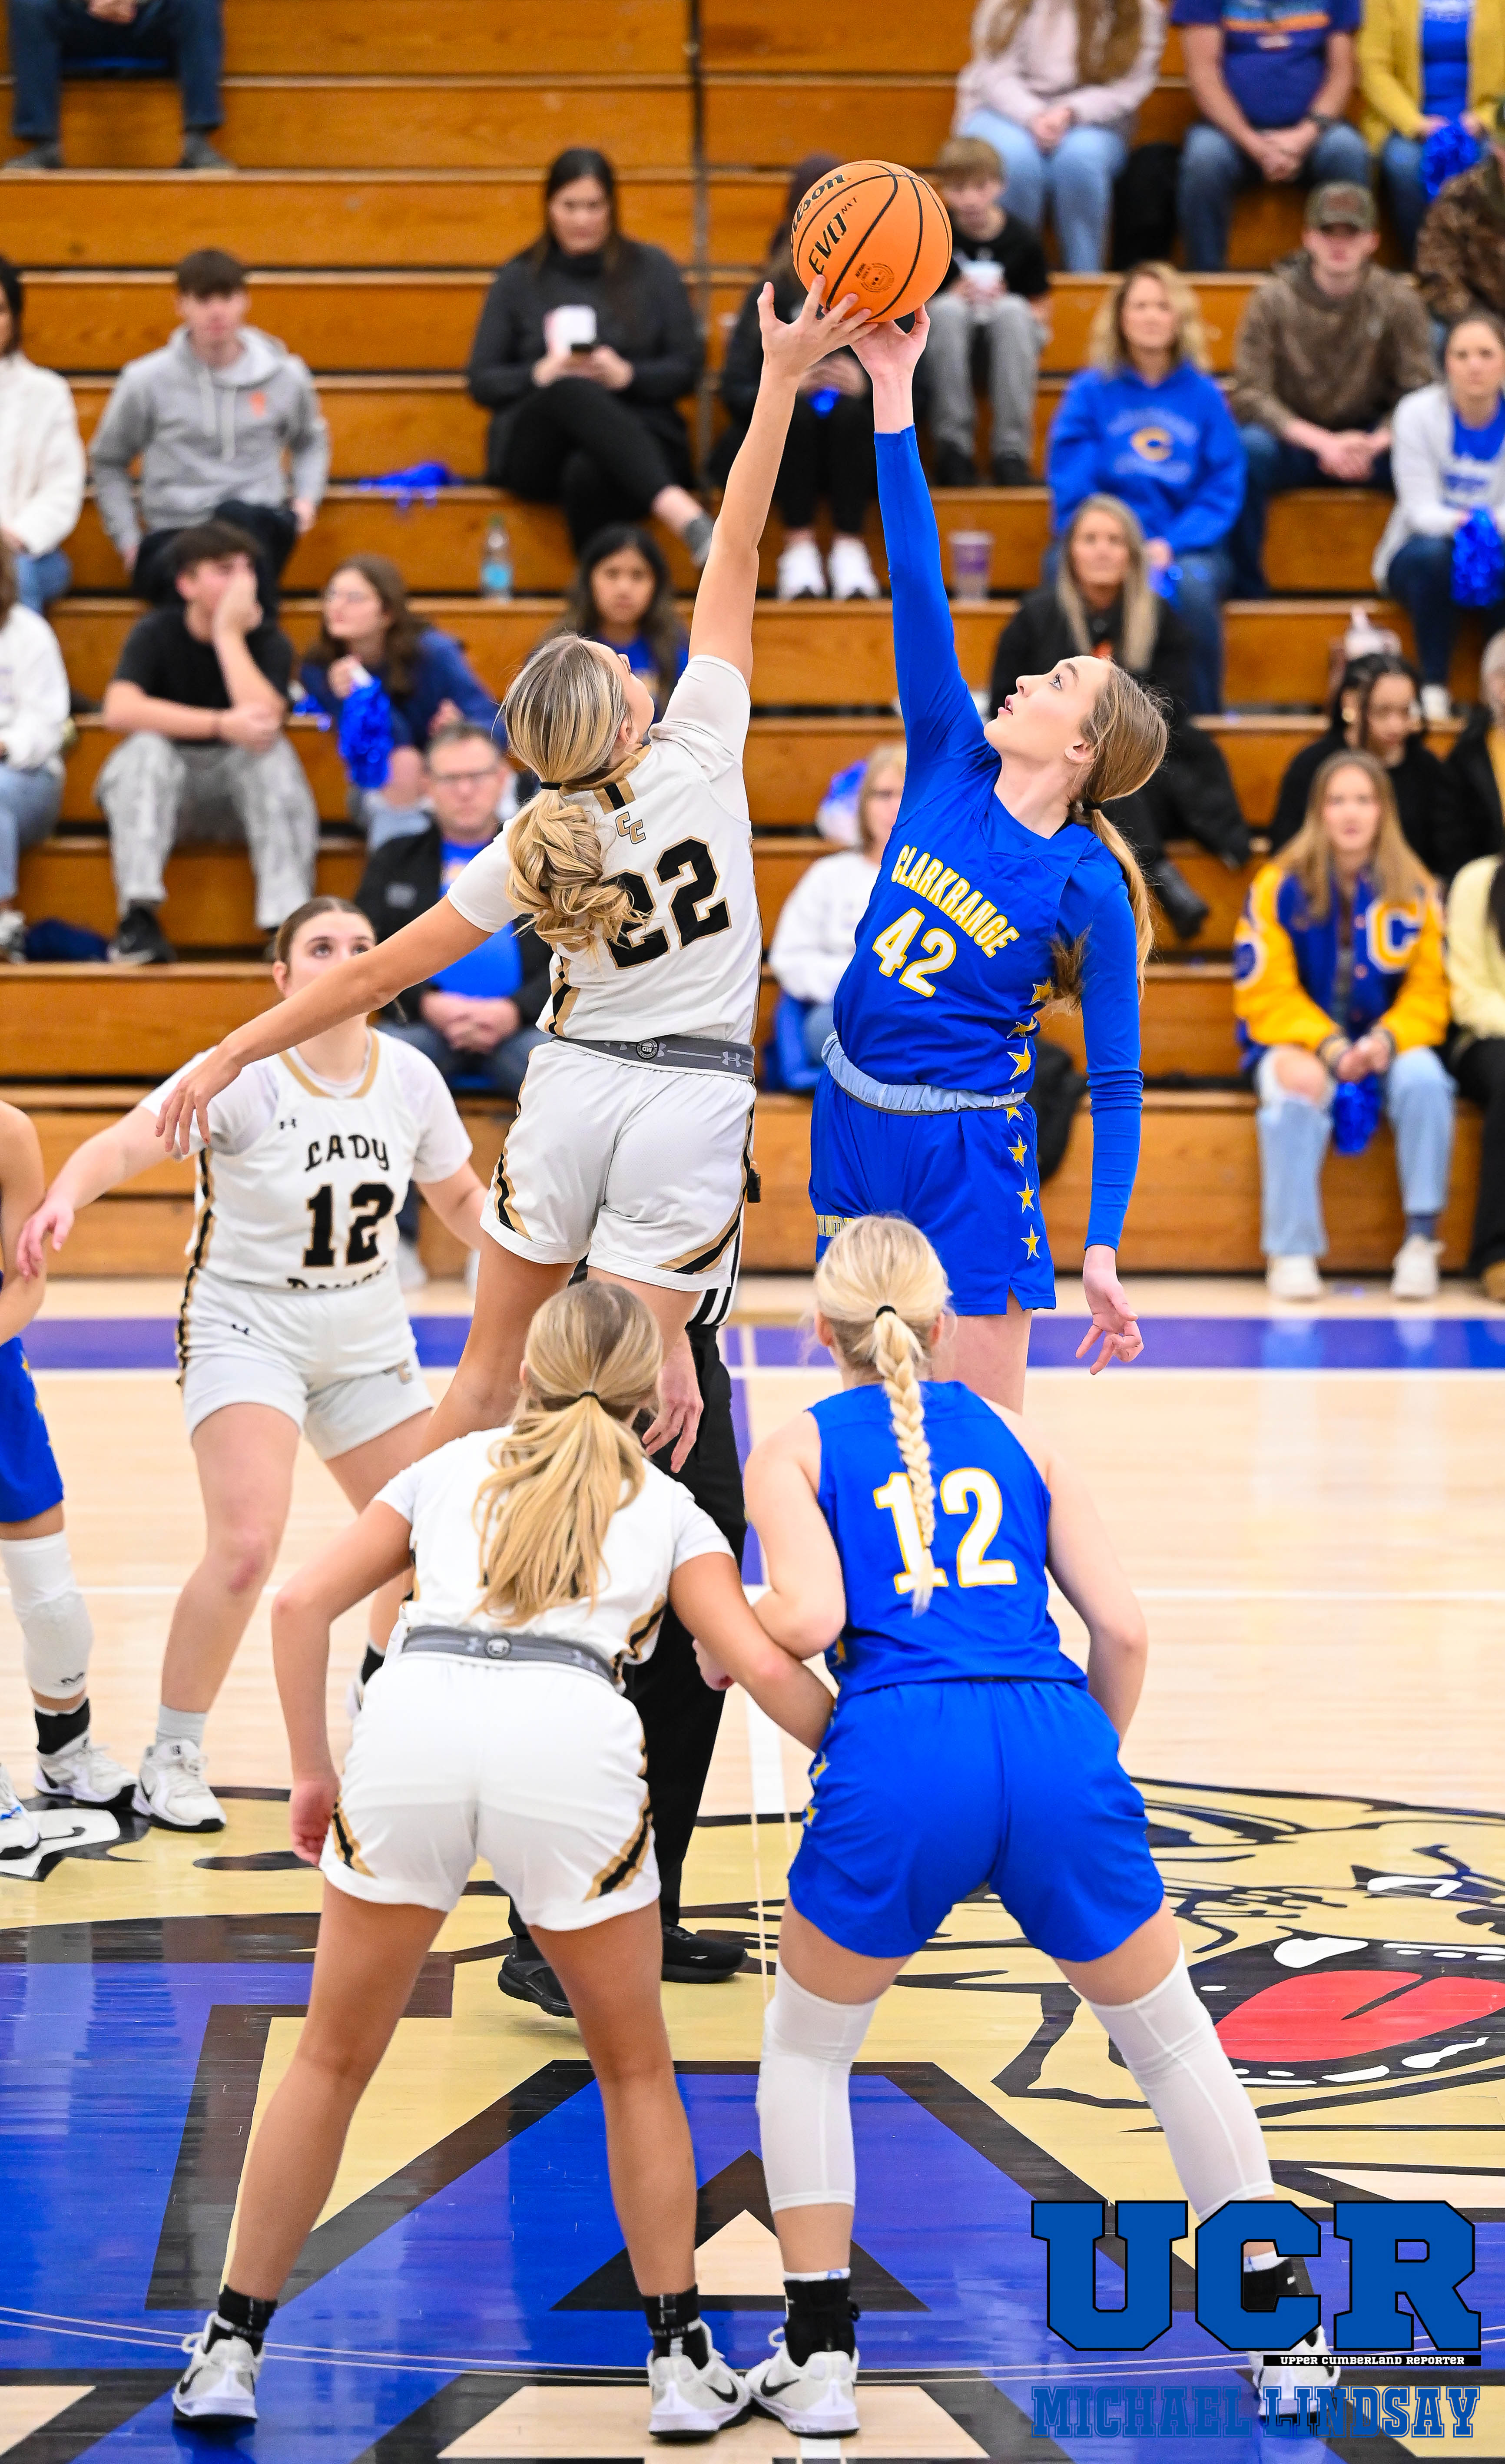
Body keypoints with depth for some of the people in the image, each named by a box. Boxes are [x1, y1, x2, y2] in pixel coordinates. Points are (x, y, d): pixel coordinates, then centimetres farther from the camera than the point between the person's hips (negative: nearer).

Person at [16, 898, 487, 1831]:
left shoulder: (411, 1079, -3)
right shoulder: (247, 1076, -19)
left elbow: (460, 1197, 14)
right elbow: (130, 1142, -34)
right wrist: (66, 1195, -54)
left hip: (368, 1342, 6)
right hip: (246, 1327, -6)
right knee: (248, 1544, -22)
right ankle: (172, 1758, -5)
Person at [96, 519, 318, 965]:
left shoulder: (268, 641, -6)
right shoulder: (156, 634, -9)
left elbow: (264, 721, -26)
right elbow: (121, 710, -28)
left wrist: (229, 635, -22)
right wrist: (222, 725, -35)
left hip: (238, 782, 1)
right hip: (160, 793, -1)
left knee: (273, 752, -29)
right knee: (147, 747, -32)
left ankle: (288, 922, -37)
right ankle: (138, 917, -38)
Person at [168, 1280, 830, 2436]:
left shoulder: (449, 1469, 29)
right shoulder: (666, 1506, 25)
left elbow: (302, 1605, 17)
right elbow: (768, 1668, 11)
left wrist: (314, 1774, 20)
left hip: (409, 1725, 1)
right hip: (571, 1741, -1)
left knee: (333, 2060, 18)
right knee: (636, 2067, 20)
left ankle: (230, 2352, 20)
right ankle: (682, 2361, 20)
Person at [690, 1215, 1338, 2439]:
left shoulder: (795, 1450, 16)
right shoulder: (1017, 1437, 24)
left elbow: (809, 1617, -1)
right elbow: (1123, 1628, 16)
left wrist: (724, 1653, 19)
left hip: (899, 1755, -2)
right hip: (1054, 1742, 2)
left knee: (807, 2045, 23)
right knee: (1172, 2039, 22)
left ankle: (820, 2357, 17)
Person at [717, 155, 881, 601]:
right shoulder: (773, 293, 5)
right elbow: (735, 389, -4)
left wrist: (867, 386, -23)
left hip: (858, 450, 0)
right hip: (784, 446, 0)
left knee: (847, 411, -32)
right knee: (798, 410, -32)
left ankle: (850, 548, -25)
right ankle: (798, 548, -25)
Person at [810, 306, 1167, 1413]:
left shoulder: (1089, 891, -10)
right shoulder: (951, 766, 0)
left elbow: (1117, 1085, -9)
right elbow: (919, 582, -6)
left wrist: (1104, 1255, -18)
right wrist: (894, 389, -11)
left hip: (967, 1153, -5)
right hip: (851, 1115, 5)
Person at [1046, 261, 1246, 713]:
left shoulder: (1203, 396, 10)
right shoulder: (1090, 391, 8)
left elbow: (1224, 491, 5)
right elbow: (1071, 489, 1)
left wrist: (1170, 546, -12)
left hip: (1188, 546, 1)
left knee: (1194, 586, -34)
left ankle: (1205, 720, -20)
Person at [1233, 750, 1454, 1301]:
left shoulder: (1416, 892, 1)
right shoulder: (1279, 887, -6)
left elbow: (1428, 990, 2)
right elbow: (1267, 995, -7)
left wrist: (1388, 1039, -18)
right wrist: (1326, 1046, -21)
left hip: (1387, 1043, 2)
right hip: (1296, 1042, -2)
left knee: (1423, 1079, -33)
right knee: (1297, 1086, -37)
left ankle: (1422, 1239, -22)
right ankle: (1291, 1251, -28)